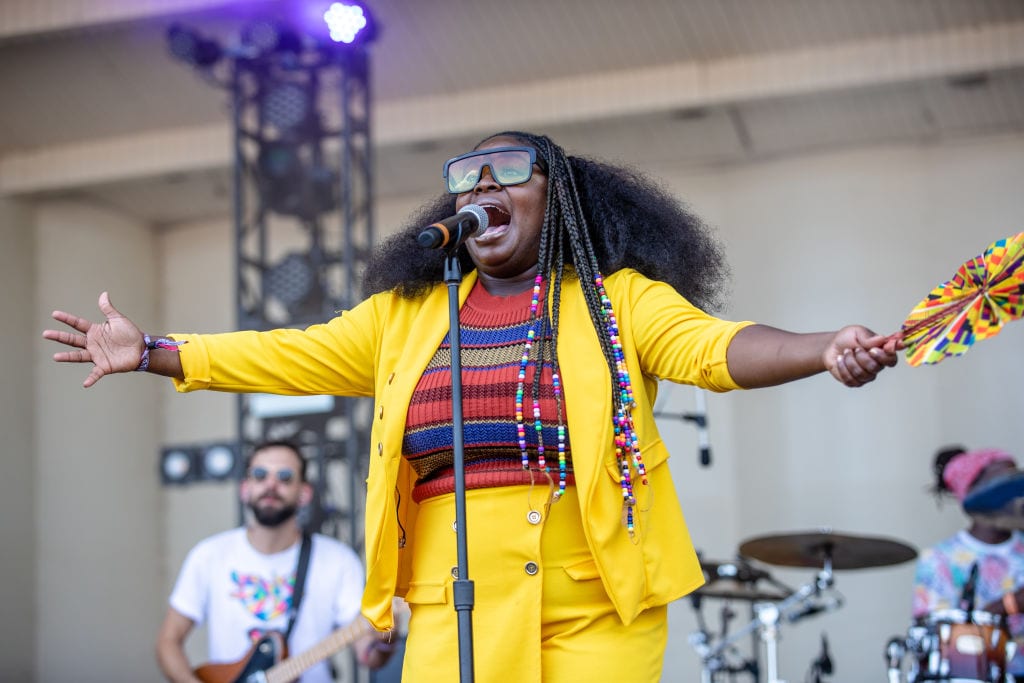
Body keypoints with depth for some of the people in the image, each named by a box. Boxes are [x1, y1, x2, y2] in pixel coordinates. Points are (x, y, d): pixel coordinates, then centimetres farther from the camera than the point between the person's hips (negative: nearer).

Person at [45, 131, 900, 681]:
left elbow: (711, 346, -9)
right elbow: (294, 356, 19)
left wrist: (822, 350, -28)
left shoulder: (618, 298, 5)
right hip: (455, 600, 3)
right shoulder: (409, 312, 16)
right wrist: (151, 352, 19)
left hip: (597, 600, -3)